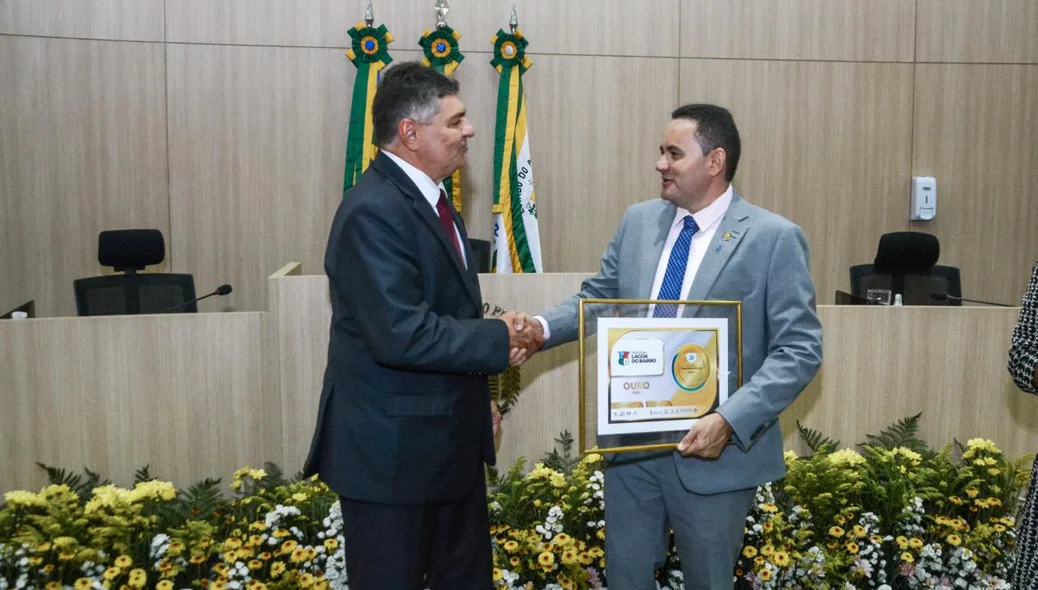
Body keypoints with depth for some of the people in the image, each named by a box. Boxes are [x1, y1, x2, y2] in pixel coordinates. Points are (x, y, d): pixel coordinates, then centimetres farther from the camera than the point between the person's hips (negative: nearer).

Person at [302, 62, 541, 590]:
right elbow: (401, 334, -30)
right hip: (392, 449, -9)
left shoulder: (428, 197, 11)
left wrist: (475, 399, 14)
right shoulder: (373, 212, -21)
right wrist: (497, 340, -18)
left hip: (449, 440, 10)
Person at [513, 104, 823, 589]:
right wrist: (545, 326, -8)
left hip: (712, 447, -4)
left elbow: (800, 350, -14)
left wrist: (730, 421, -24)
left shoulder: (774, 238, -12)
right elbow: (598, 298, 12)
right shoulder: (638, 221, 4)